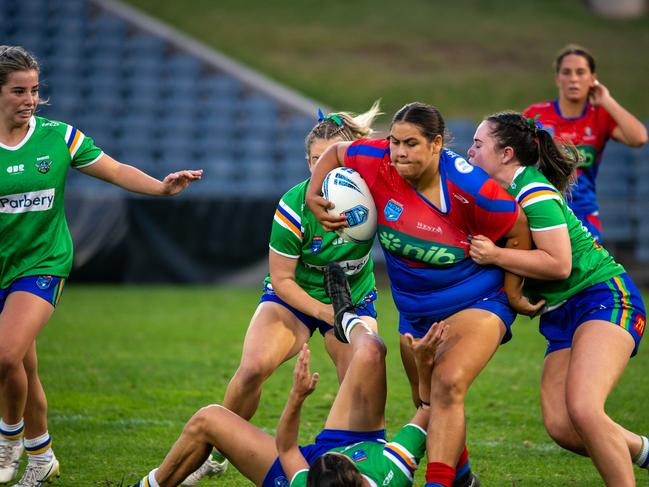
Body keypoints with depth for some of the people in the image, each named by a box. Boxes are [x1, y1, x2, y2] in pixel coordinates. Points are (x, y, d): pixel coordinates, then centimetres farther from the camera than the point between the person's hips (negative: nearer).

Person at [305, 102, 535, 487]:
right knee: (427, 402, 18)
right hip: (415, 311, 6)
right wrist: (313, 196, -5)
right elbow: (335, 152, 6)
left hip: (477, 303, -6)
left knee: (447, 385, -28)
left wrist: (510, 293, -7)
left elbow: (518, 233, -12)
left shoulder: (469, 187, -27)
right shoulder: (378, 163, -16)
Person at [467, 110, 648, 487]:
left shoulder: (534, 191, -15)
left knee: (582, 409, -28)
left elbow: (558, 264, -21)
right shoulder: (505, 191, 13)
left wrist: (494, 255, -20)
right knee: (560, 426, -6)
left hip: (605, 297, -9)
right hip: (562, 314, 9)